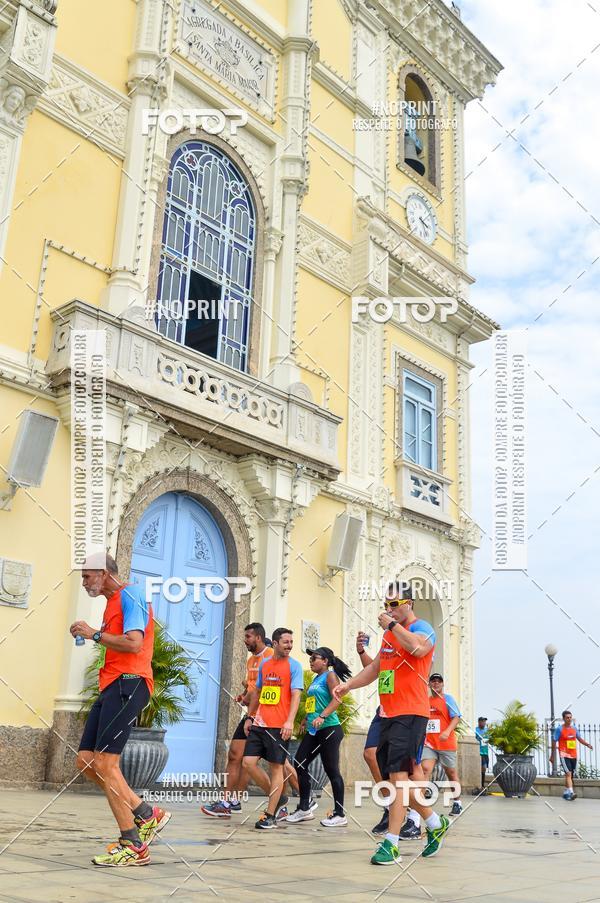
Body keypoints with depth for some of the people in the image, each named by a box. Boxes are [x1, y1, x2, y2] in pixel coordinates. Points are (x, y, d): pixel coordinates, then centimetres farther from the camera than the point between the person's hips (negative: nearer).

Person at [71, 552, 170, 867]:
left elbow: (134, 643, -20)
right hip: (112, 686, 10)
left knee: (104, 763, -13)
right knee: (85, 761, 6)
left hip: (128, 684, -10)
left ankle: (133, 847, -5)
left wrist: (94, 634, -11)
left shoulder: (129, 595, -7)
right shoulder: (112, 603, 22)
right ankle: (147, 815, 12)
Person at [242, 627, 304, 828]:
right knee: (248, 762, 0)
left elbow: (296, 695, -12)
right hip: (259, 723, 6)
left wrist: (290, 721, -23)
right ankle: (278, 798, 19)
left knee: (276, 767, -1)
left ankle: (270, 816, 9)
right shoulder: (264, 664, 12)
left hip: (279, 726, -6)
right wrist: (249, 717, 18)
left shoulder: (294, 666, -4)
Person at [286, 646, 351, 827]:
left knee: (331, 770, -5)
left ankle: (340, 814, 4)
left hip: (329, 729, -9)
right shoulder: (316, 678, 18)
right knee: (299, 764, 6)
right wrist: (306, 719, 27)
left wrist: (322, 716, -28)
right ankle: (304, 808, 16)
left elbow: (336, 699, -19)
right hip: (313, 731, 9)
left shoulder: (330, 676, -7)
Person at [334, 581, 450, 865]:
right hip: (388, 713, 9)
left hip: (411, 714, -9)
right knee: (397, 775, 13)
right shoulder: (389, 633, 19)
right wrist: (348, 685, 12)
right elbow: (375, 668, 24)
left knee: (399, 774, -12)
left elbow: (417, 647, -31)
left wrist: (392, 624, -19)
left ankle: (391, 843, -8)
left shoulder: (422, 628, -7)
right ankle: (435, 823, 30)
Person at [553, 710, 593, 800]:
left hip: (573, 755, 6)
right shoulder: (559, 729, -7)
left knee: (571, 775, 11)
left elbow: (579, 738, 16)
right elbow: (554, 742, -2)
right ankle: (571, 792, -26)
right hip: (564, 755, -6)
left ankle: (566, 793, 24)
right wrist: (552, 755, 0)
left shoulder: (574, 728, 9)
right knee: (568, 773, -18)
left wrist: (587, 744, -4)